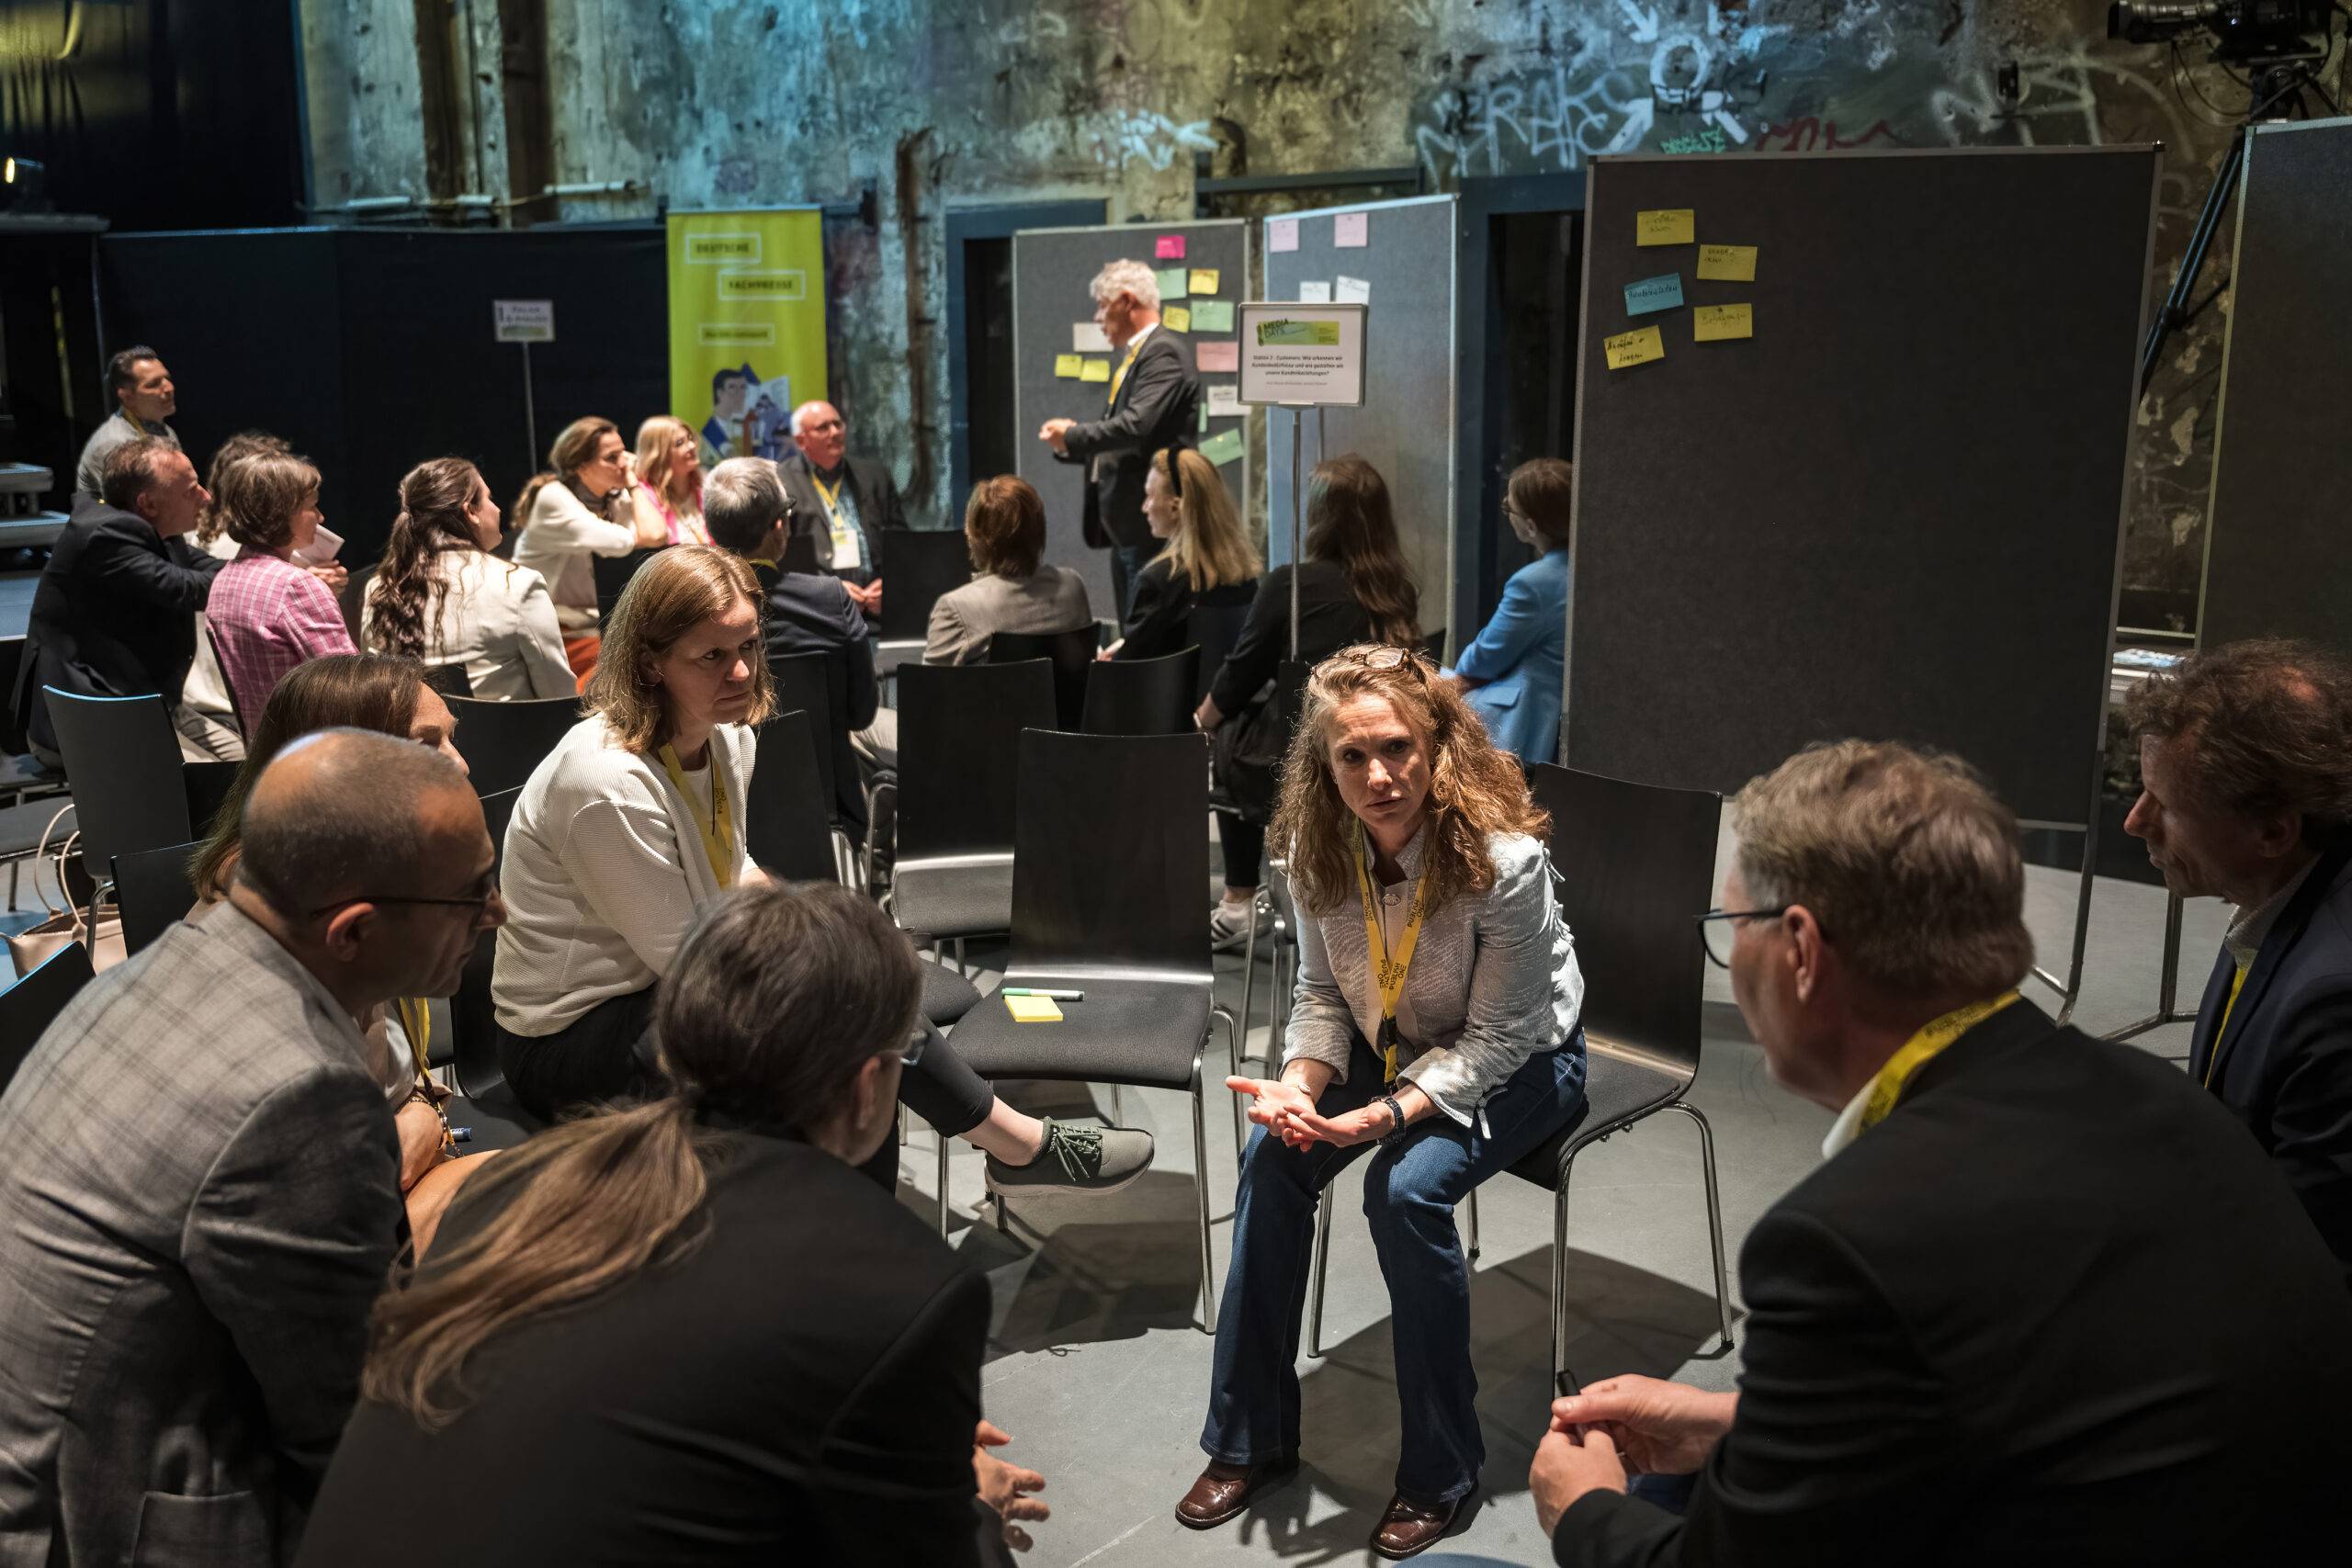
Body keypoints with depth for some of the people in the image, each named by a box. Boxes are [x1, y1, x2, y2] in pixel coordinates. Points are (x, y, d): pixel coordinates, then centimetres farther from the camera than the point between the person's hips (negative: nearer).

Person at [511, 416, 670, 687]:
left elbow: (658, 535, -11)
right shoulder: (554, 498, -13)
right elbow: (627, 542, -21)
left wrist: (633, 483, -3)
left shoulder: (615, 496, 7)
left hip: (597, 627, 6)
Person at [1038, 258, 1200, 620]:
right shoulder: (1131, 356, 19)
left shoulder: (1164, 353, -11)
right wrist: (1069, 441, 3)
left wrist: (1072, 435, -11)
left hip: (1151, 525, -10)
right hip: (1126, 524, 10)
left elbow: (1137, 426, -23)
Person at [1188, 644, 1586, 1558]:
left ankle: (1440, 1473, -8)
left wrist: (1387, 1115, -34)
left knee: (1407, 1188, -28)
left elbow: (1495, 1039, -22)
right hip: (1392, 1043, 5)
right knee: (1272, 1157, -17)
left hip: (1516, 1062, -5)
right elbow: (1324, 992, -2)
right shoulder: (1320, 850, -15)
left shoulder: (1504, 860, -31)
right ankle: (1249, 1440, -1)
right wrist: (1301, 1084, -22)